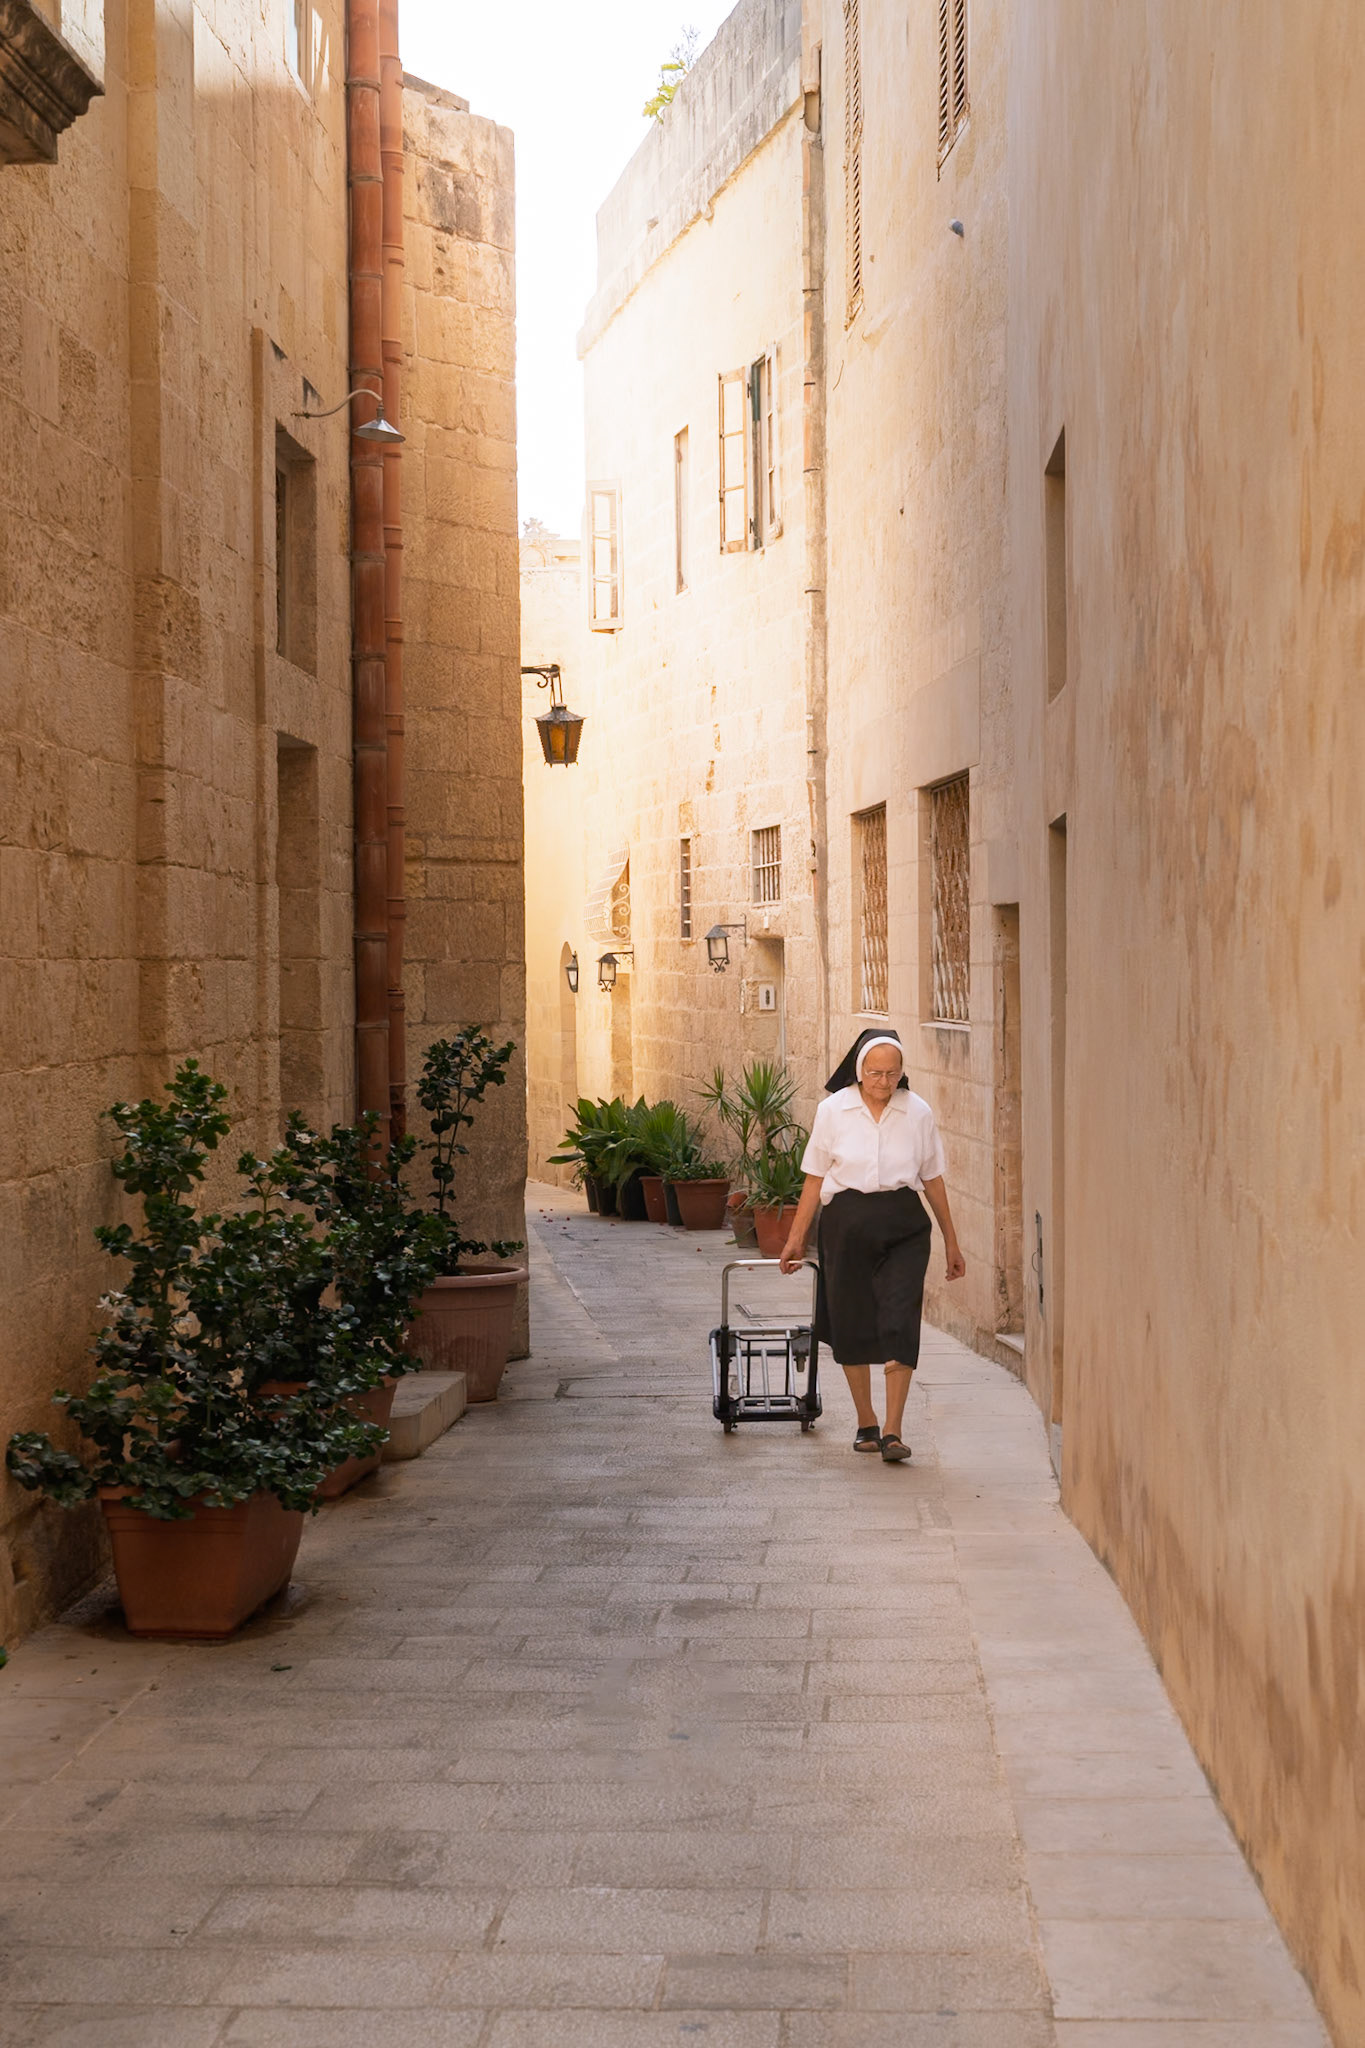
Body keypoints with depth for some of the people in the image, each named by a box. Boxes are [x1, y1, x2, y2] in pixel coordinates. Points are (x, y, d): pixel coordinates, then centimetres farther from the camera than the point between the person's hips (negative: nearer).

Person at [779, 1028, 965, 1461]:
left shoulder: (918, 1112, 2)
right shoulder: (833, 1110, 0)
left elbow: (932, 1180, 10)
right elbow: (815, 1179, 5)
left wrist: (951, 1242, 13)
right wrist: (796, 1238, 5)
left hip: (903, 1226, 0)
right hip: (847, 1223, 0)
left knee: (899, 1325, -10)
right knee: (851, 1326, 6)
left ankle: (892, 1432, -8)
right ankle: (866, 1424, 23)